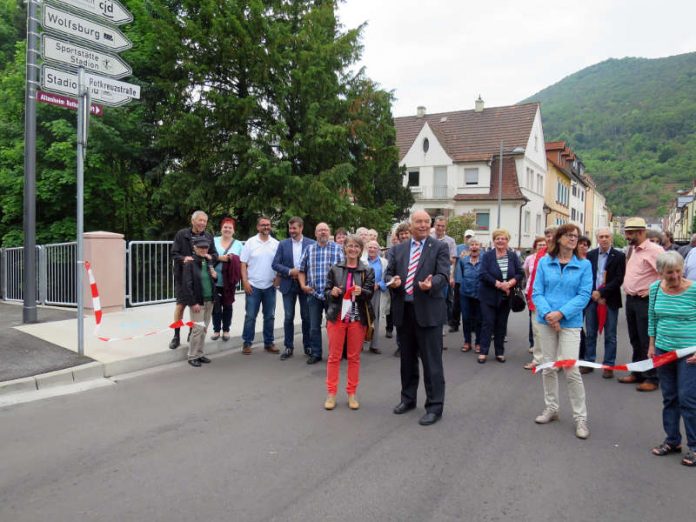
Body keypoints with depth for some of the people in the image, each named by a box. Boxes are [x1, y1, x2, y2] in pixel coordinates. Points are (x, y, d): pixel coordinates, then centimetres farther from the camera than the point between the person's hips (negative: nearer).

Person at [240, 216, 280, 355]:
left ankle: (268, 343, 20)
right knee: (250, 316, 2)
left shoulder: (276, 244, 4)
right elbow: (243, 264, -2)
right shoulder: (250, 242, -2)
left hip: (270, 286, 3)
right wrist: (245, 282, -9)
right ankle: (247, 343, 13)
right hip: (253, 286, -2)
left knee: (269, 316, 10)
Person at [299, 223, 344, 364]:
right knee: (314, 326, 7)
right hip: (313, 294, 2)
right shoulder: (309, 249, 8)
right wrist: (303, 285, -1)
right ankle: (315, 353, 20)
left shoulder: (337, 248, 1)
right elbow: (302, 270, 12)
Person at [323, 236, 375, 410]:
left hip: (358, 319, 0)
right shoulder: (334, 269, 5)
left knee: (354, 357, 7)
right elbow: (326, 292, 7)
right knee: (334, 356, 5)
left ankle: (352, 394, 19)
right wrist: (332, 292, -15)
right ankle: (331, 394, 14)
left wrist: (361, 292, -25)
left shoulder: (367, 271, 3)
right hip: (336, 317, 0)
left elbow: (370, 293, -4)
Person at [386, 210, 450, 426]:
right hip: (403, 311, 4)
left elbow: (443, 275, -11)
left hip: (428, 311, -4)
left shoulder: (440, 247, 0)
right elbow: (389, 273, 12)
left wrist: (431, 284, -32)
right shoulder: (398, 249, 12)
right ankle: (408, 398, 33)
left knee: (431, 361, 0)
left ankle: (434, 407, 11)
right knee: (407, 358, 17)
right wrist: (393, 281, -12)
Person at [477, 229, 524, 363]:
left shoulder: (513, 256, 4)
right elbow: (483, 274, -13)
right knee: (488, 323, -1)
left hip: (506, 296, 3)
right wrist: (499, 284, -20)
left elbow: (520, 273, 0)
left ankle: (500, 352, 19)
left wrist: (510, 283, -18)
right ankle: (483, 352, 6)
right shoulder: (487, 256, -4)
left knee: (502, 324, 10)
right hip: (489, 296, -3)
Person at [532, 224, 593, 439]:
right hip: (546, 321, 2)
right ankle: (551, 408, 29)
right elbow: (537, 292, -1)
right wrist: (547, 313, -17)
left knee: (571, 370, -7)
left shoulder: (584, 265, -1)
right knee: (548, 367, 12)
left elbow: (584, 295, -8)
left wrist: (560, 313, -17)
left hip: (570, 322, -2)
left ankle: (580, 417, 8)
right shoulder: (544, 262, 2)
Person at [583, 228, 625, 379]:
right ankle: (589, 362, 19)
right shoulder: (590, 255, 6)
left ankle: (608, 365, 12)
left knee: (610, 336, 4)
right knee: (590, 334, 9)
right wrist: (594, 294, -9)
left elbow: (619, 279, -8)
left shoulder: (619, 256, -1)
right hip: (592, 299, 2)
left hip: (610, 300, -2)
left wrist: (601, 292, -14)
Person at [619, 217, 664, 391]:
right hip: (631, 300, 9)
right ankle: (637, 373, 27)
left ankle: (652, 378, 8)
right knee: (635, 340, 16)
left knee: (647, 341, -2)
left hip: (645, 301, -9)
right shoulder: (634, 250, 13)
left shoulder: (654, 250, -14)